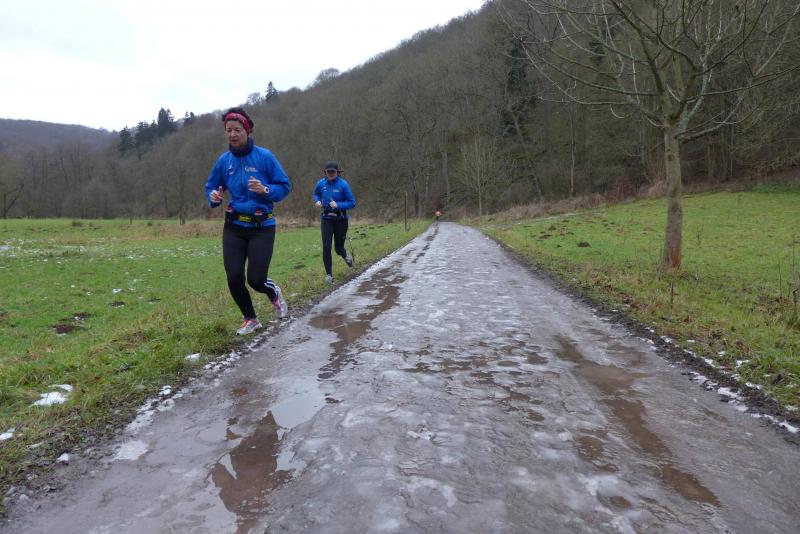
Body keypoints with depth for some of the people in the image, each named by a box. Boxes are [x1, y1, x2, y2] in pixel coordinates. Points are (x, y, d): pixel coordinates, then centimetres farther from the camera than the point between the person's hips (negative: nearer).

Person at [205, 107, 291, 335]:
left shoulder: (264, 156, -8)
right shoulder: (224, 160, 3)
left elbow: (285, 186, -4)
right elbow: (210, 187, 14)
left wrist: (265, 190, -24)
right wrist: (214, 198, -9)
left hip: (262, 227, -3)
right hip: (234, 227, 3)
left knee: (256, 279, -8)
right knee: (234, 278, -3)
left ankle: (274, 293, 31)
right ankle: (250, 319, 23)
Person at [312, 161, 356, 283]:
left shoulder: (343, 184, -13)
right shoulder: (321, 183, -3)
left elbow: (352, 203, -11)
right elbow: (316, 194, 19)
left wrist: (338, 205, -24)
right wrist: (317, 201, -3)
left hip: (340, 219, -2)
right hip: (326, 219, 2)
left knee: (338, 247, 7)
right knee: (326, 247, -7)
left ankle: (346, 256, 44)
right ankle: (329, 274, 8)